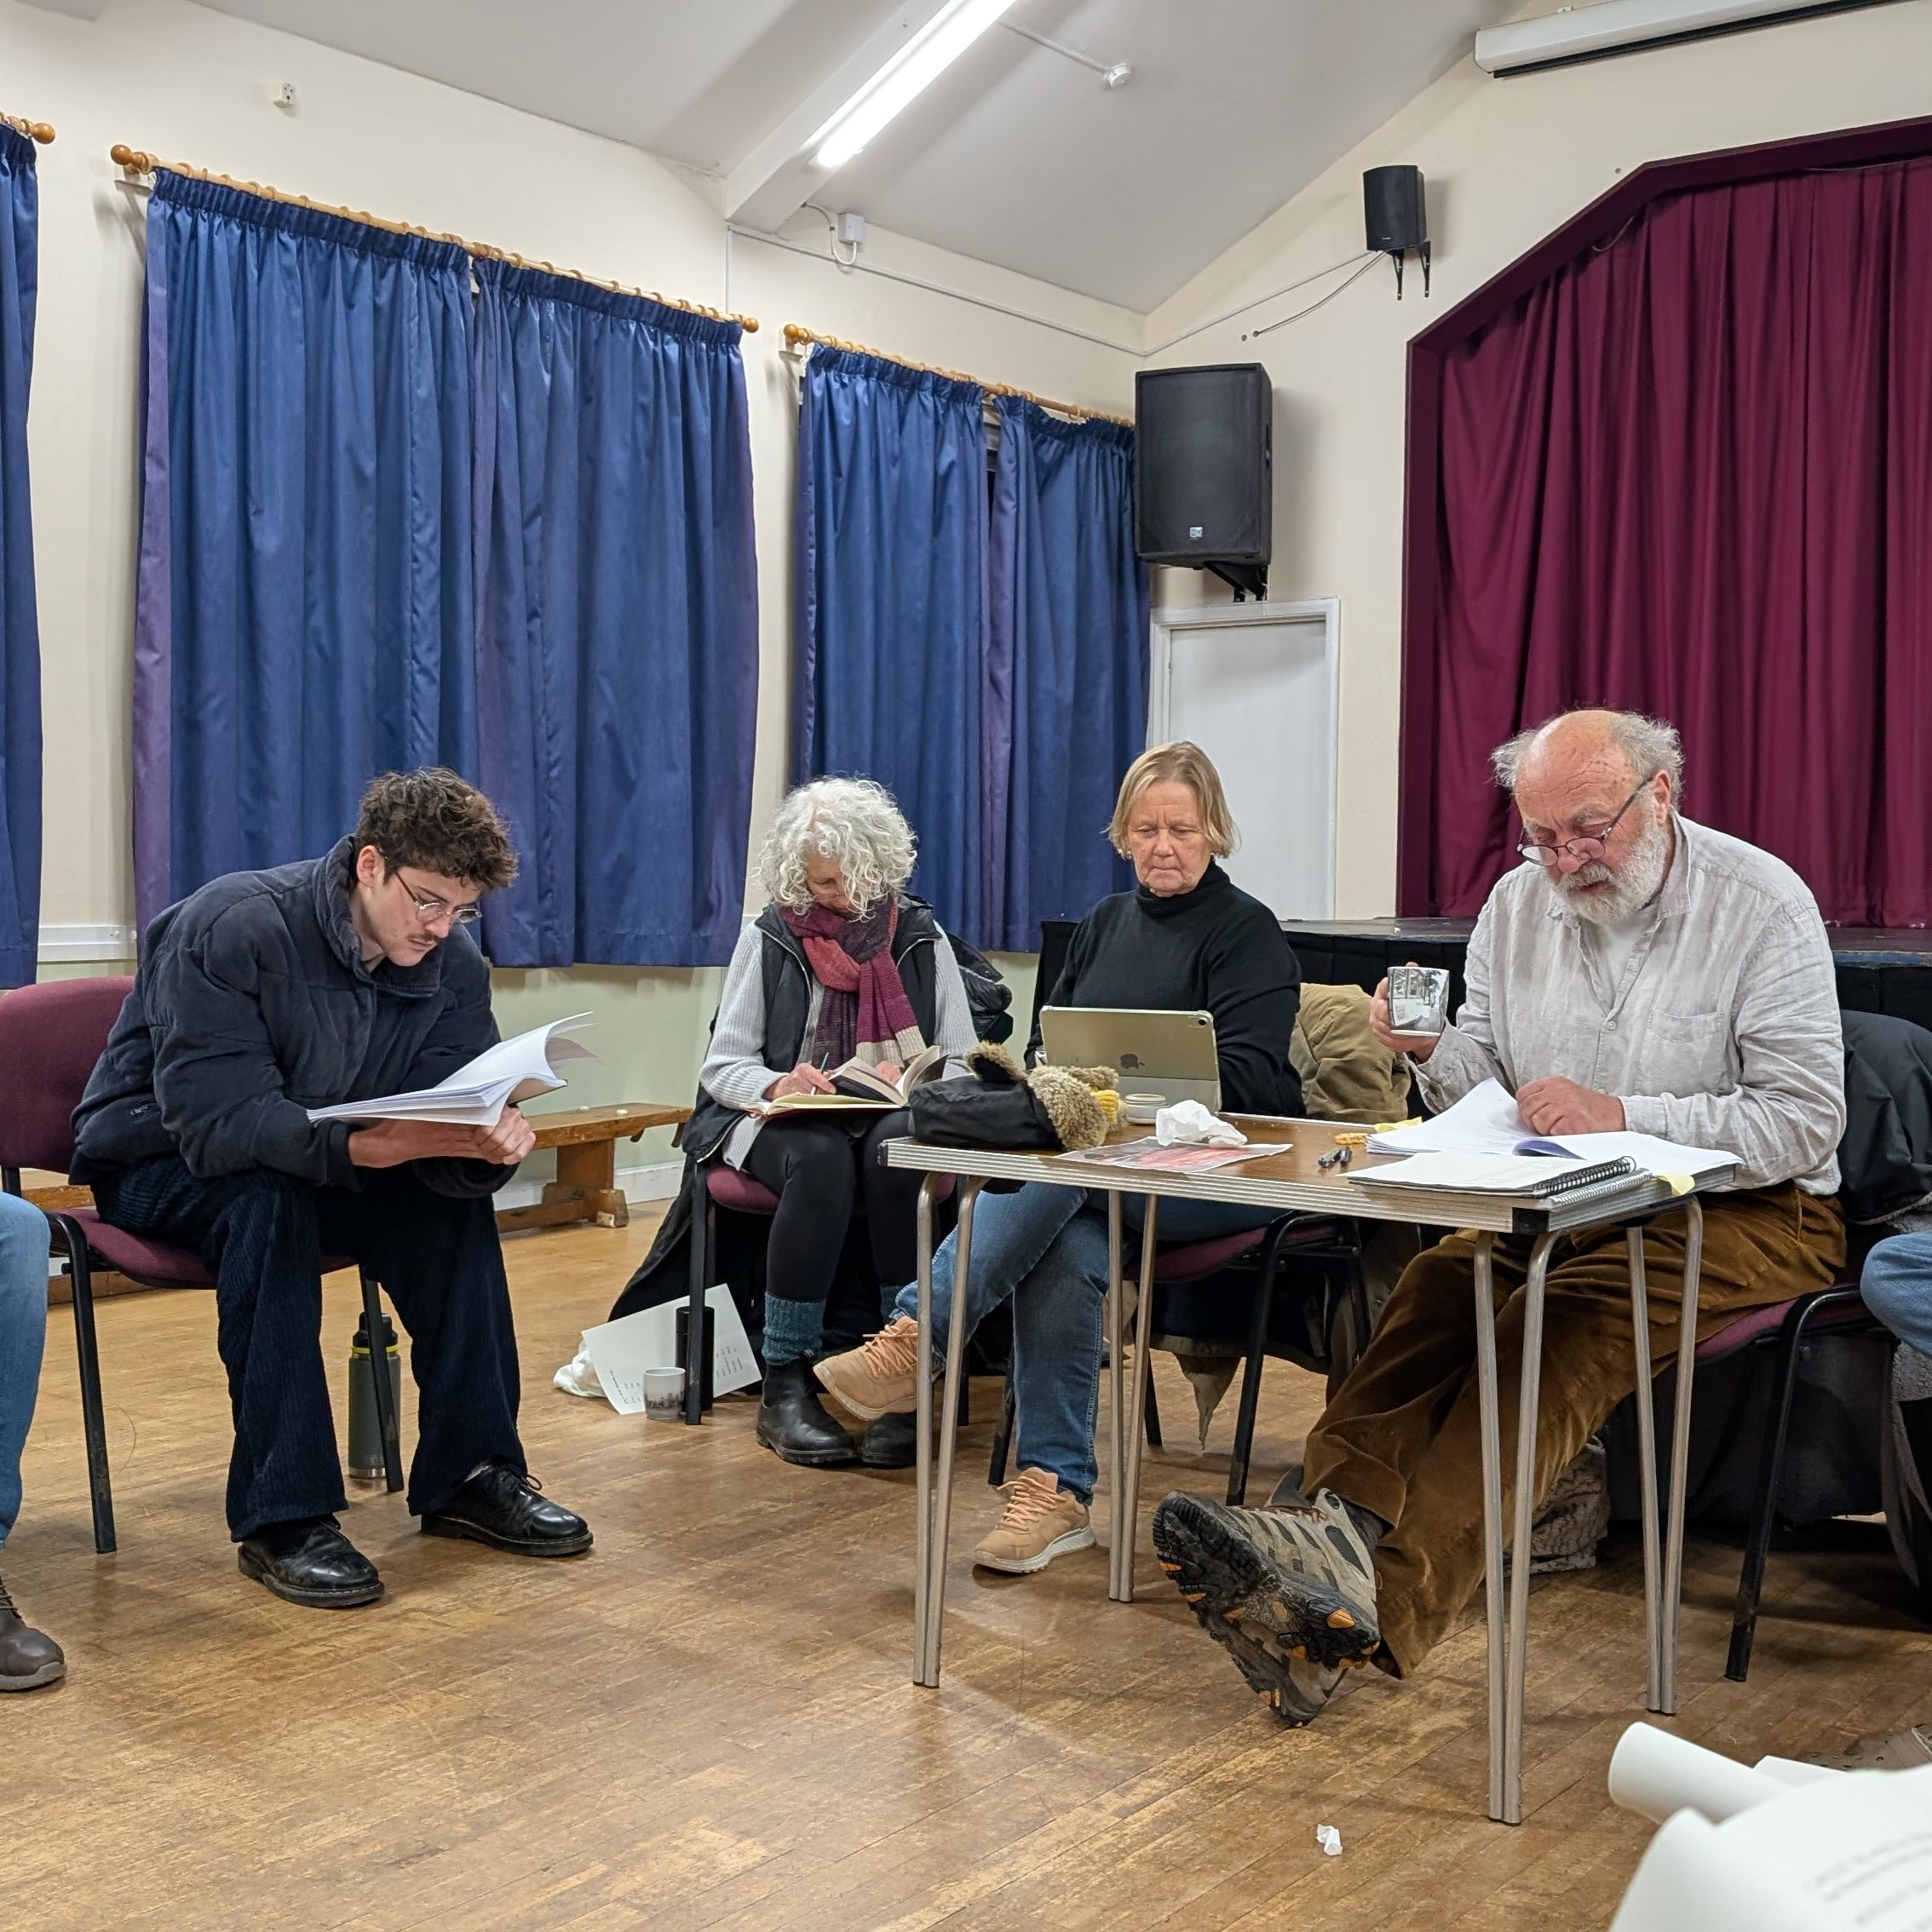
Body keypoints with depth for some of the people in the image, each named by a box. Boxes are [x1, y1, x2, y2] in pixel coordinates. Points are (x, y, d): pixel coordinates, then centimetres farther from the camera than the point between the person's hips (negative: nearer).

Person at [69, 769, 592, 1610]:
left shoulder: (452, 968, -10)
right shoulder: (232, 927, -28)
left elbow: (451, 1133, -14)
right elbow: (217, 1122, -36)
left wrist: (489, 1139, -38)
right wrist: (367, 1144, -50)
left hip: (321, 1165, 5)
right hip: (157, 1161, -5)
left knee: (456, 1199, -20)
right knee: (269, 1199, -36)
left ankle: (469, 1475, -9)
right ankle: (283, 1518, -31)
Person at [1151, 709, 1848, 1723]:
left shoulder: (1763, 905, -9)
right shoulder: (1519, 902, 8)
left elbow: (1807, 1121, -14)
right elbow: (1486, 1094, 12)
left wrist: (1625, 1116, -23)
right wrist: (1437, 1052, -11)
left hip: (1747, 1211, -5)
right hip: (1561, 1202, 5)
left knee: (1560, 1328, -33)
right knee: (1440, 1280, -28)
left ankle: (1377, 1600, -48)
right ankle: (1332, 1518, -46)